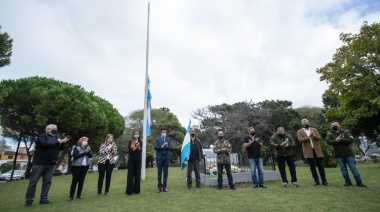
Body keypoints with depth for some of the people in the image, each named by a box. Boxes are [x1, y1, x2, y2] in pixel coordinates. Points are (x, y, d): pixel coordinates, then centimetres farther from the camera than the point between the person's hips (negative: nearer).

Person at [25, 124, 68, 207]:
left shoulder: (56, 138, 15)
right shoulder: (42, 136, -5)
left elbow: (61, 148, 13)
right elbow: (45, 144, -24)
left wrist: (63, 142, -6)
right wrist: (58, 142, -18)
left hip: (51, 163, 6)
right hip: (39, 162, -6)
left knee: (47, 181, 8)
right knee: (33, 182, 2)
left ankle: (43, 199, 15)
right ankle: (29, 200, 12)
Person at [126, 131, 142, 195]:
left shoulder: (140, 142, 6)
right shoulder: (130, 142, 3)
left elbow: (140, 151, -5)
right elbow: (129, 151, -8)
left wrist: (138, 147, -22)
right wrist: (136, 147, -17)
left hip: (138, 159, 1)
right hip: (131, 159, -1)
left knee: (137, 174, 4)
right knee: (131, 175, 0)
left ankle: (136, 189, 13)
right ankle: (129, 190, 6)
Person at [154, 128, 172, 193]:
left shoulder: (168, 139, 8)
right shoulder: (157, 139, 3)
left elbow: (170, 148, 0)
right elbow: (155, 147, -7)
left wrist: (166, 146, -20)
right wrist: (162, 146, -18)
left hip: (166, 157, 2)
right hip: (159, 157, -1)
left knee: (165, 172, 5)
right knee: (159, 172, 5)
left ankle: (164, 186, 14)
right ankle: (159, 186, 14)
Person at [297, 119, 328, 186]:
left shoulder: (314, 130, 13)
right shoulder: (300, 131, 4)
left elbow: (320, 138, 4)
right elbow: (300, 140, -10)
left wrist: (314, 136, -15)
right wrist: (308, 137, -20)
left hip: (317, 150, 2)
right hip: (308, 151, -2)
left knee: (320, 165, 5)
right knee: (312, 166, 2)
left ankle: (324, 180, 15)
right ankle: (316, 181, 11)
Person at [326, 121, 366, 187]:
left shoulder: (346, 132, 2)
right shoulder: (330, 134, 6)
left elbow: (351, 139, -12)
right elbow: (328, 141, -10)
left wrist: (341, 139, -20)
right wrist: (335, 141, -25)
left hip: (348, 154, -2)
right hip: (339, 155, 2)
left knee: (353, 167, 1)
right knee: (343, 169, 5)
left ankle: (359, 182, 9)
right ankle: (348, 182, 15)